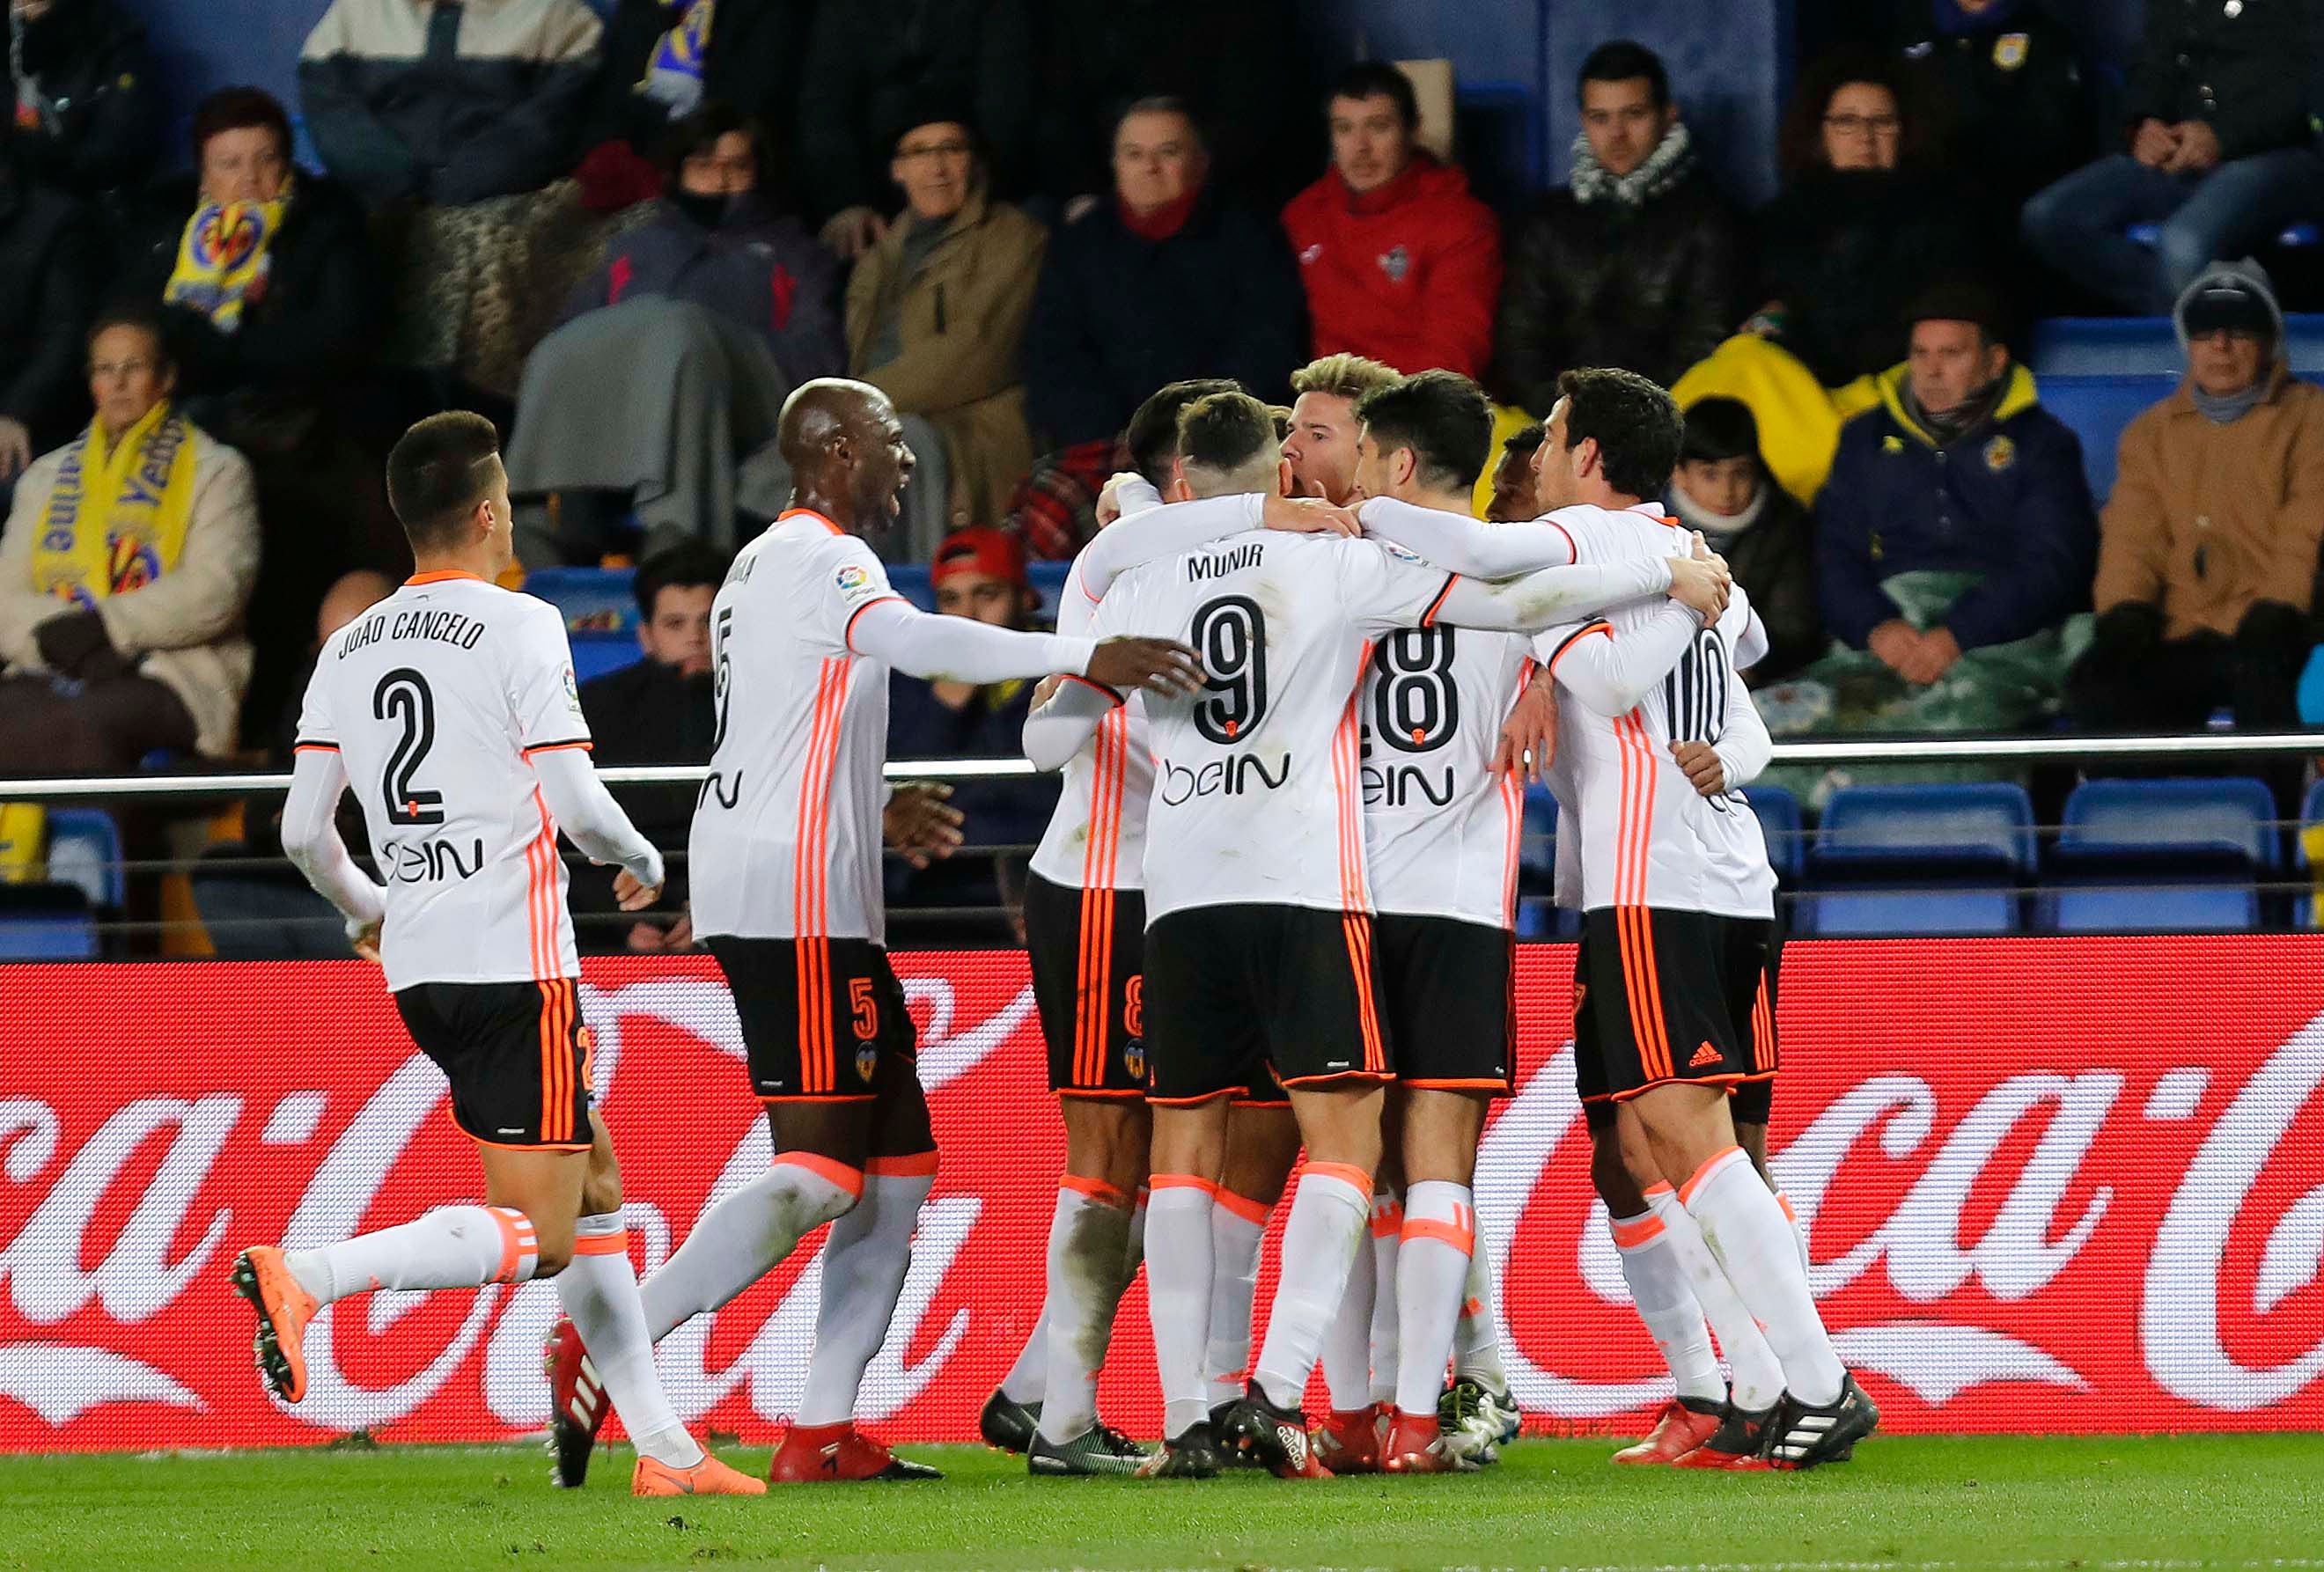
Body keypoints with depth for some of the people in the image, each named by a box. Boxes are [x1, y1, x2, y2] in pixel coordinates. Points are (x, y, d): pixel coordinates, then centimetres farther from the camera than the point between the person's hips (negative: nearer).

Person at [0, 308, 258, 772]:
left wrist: (108, 626, -13)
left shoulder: (215, 470, 13)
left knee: (87, 723, -38)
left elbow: (215, 592, -3)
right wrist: (56, 635, -8)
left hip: (173, 674, -3)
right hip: (51, 672, 3)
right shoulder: (47, 476, 26)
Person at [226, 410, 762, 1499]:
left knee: (594, 1189, 16)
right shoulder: (519, 628, -9)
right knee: (538, 1237, -8)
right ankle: (305, 1277, -25)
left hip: (418, 966, 8)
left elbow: (304, 835, 9)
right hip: (512, 961, -8)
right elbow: (576, 805, -14)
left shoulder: (349, 649, 9)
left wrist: (365, 911, 29)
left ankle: (662, 1448, 15)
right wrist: (641, 859, 8)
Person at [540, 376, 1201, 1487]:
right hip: (796, 899, -11)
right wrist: (1080, 657, -37)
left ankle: (823, 1434, 3)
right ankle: (604, 1345, -15)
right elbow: (919, 641, -29)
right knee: (819, 1174, -14)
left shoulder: (765, 563, 23)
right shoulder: (822, 560, -9)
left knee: (899, 1165, 7)